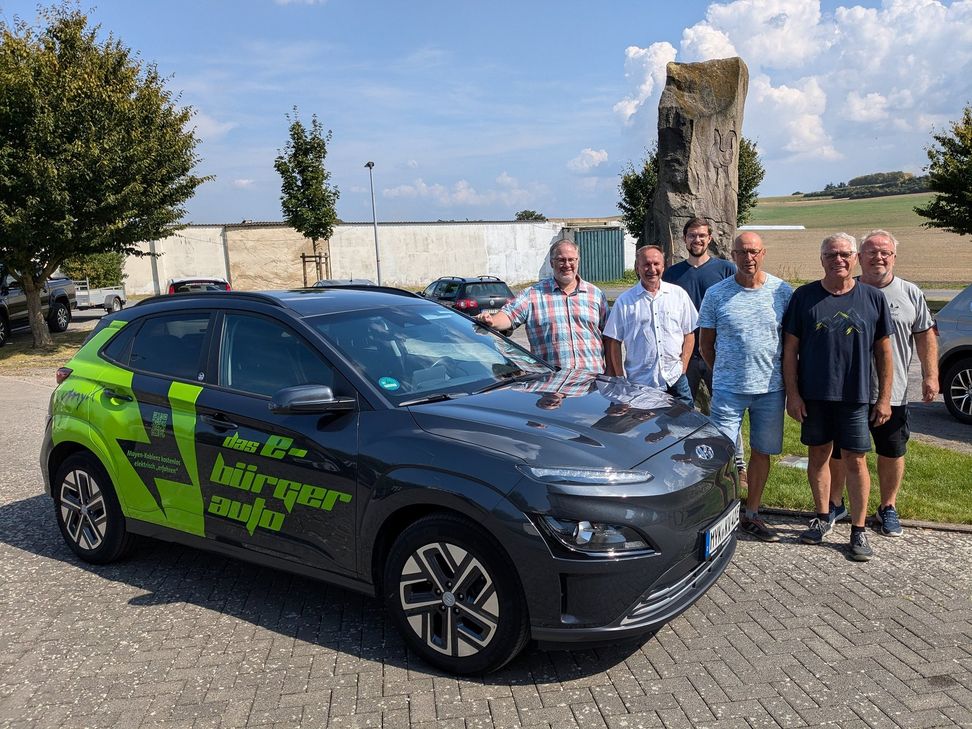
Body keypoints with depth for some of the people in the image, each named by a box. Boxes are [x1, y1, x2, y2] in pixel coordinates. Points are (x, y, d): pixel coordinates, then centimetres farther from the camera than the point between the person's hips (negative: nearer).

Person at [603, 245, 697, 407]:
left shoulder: (679, 294, 6)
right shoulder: (624, 301, 1)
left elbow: (689, 335, 11)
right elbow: (613, 342, 3)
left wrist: (682, 368, 0)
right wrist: (621, 379, -2)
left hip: (675, 381, 2)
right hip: (638, 384, -1)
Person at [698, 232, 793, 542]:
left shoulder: (783, 291, 1)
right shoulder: (716, 294, -2)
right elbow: (705, 345, 6)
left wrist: (786, 379, 7)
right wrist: (725, 374, 8)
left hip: (771, 388, 2)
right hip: (728, 389, -2)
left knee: (761, 452, 11)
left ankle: (751, 515, 26)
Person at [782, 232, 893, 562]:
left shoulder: (873, 298, 1)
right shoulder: (804, 296, 0)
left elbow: (883, 350, 5)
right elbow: (790, 348, 1)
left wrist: (885, 398, 1)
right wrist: (792, 393, -4)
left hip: (856, 395, -1)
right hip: (813, 395, 1)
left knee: (855, 461, 3)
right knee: (818, 455, 11)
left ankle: (858, 530, 14)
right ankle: (823, 517, 28)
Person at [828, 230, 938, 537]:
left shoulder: (910, 293, 4)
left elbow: (925, 336, 7)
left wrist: (930, 375, -1)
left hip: (893, 394, 1)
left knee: (892, 454, 11)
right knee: (838, 452, 9)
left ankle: (888, 508, 28)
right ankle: (834, 504, 26)